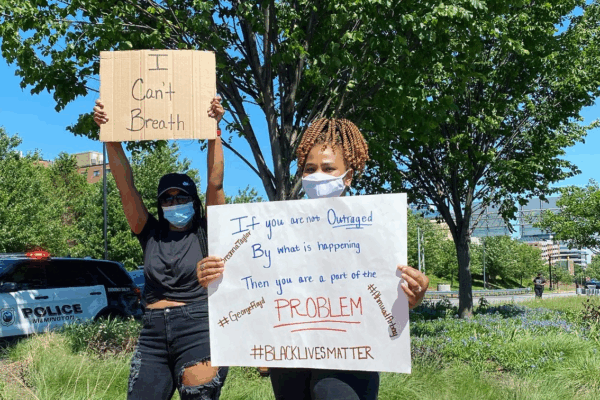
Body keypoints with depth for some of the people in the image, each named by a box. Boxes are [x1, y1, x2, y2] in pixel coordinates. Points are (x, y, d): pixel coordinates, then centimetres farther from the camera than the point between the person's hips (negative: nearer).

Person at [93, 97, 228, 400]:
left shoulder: (205, 233, 5)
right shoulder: (151, 234, 11)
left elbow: (215, 184, -7)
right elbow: (125, 186, 2)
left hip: (198, 330, -3)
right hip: (153, 333, 3)